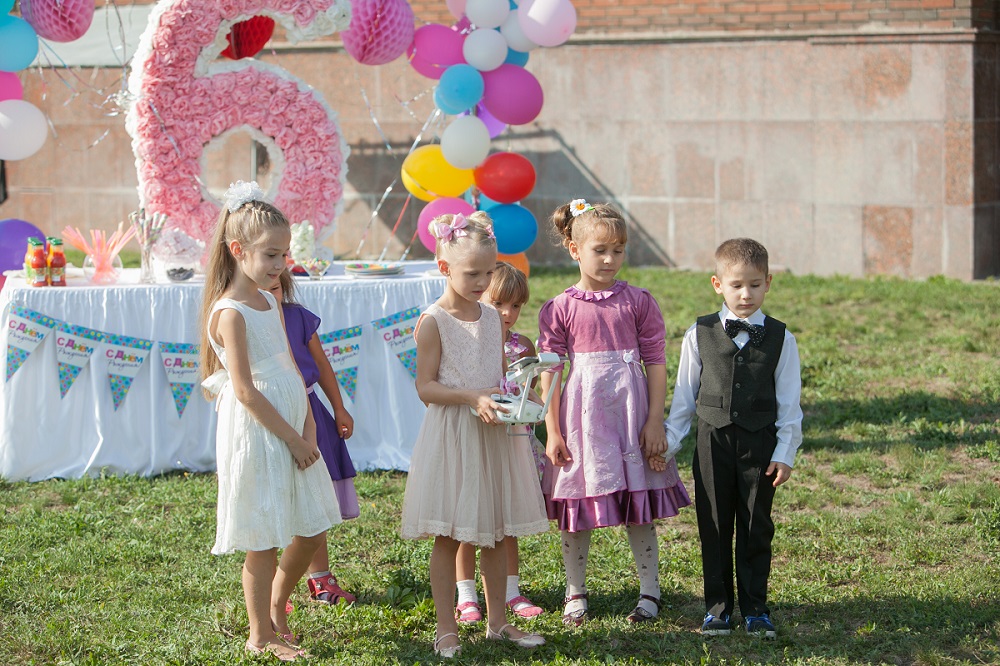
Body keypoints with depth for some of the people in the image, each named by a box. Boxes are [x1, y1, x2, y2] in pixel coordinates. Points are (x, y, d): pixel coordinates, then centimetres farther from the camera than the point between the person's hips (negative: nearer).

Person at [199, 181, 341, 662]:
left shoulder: (269, 301, 11)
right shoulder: (231, 313, -16)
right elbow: (245, 391, -18)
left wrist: (308, 427, 1)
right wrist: (292, 438, -14)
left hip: (291, 431, 8)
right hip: (256, 435, -8)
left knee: (311, 531, 14)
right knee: (263, 543, 2)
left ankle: (277, 606, 35)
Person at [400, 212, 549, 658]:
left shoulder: (492, 318, 8)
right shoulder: (433, 322, -9)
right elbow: (426, 386, -11)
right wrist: (472, 397, -23)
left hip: (494, 436, 6)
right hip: (451, 437, -6)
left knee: (499, 530, 11)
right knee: (447, 534, 0)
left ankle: (497, 620, 23)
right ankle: (446, 628, 8)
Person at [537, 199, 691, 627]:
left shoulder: (638, 302, 1)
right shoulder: (559, 310, -1)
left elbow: (656, 363, 2)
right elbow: (550, 372, 1)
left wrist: (655, 422, -4)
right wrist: (552, 432, -2)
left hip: (630, 413, 0)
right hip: (581, 415, 0)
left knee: (639, 510, 6)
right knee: (577, 513, 7)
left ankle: (649, 592, 18)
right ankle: (575, 593, 22)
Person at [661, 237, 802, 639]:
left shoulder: (779, 338, 1)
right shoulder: (700, 335, 3)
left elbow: (789, 402, 3)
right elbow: (684, 394, 9)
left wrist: (785, 453, -2)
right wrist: (667, 441, 7)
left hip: (760, 444, -1)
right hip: (713, 441, 1)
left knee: (756, 528, 4)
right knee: (714, 527, 6)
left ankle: (755, 608, 14)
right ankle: (717, 607, 16)